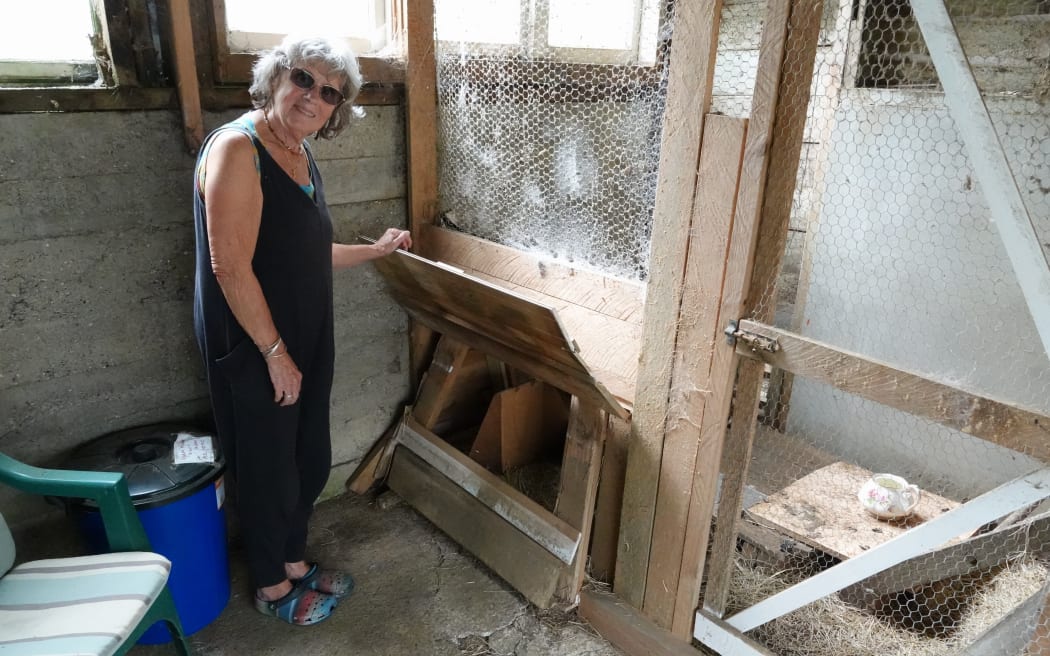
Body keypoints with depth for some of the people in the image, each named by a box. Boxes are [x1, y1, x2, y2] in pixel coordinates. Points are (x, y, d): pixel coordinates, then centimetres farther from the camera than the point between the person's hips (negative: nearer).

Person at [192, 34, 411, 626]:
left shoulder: (302, 157, 9)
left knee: (311, 460, 19)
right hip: (255, 349, -8)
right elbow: (230, 267, -23)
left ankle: (294, 561, 42)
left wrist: (376, 250, 18)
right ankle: (273, 587, 33)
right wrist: (275, 354, -20)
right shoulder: (238, 148, -18)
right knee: (269, 467, 9)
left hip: (306, 342, 8)